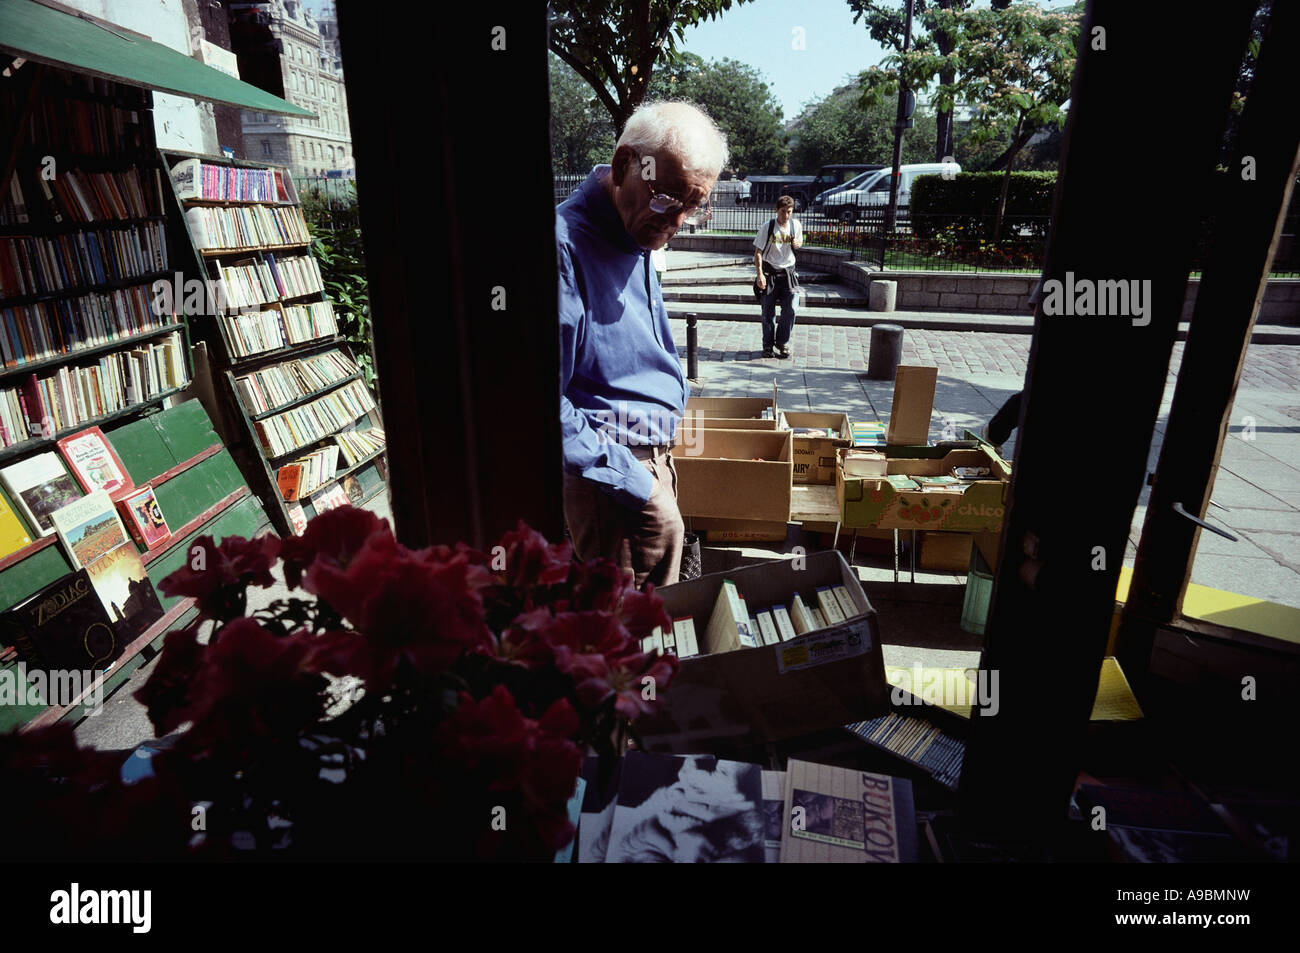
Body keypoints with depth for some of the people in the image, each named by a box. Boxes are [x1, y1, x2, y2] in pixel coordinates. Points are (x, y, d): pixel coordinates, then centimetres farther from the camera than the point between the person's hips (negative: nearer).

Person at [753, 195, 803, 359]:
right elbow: (758, 252, -9)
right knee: (768, 311, 3)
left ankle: (782, 342, 14)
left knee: (790, 310, -4)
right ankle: (768, 345, 17)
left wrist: (797, 243, -9)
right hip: (770, 272, -2)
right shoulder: (767, 227, -10)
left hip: (787, 272, 2)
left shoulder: (796, 225, -1)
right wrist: (760, 274, -18)